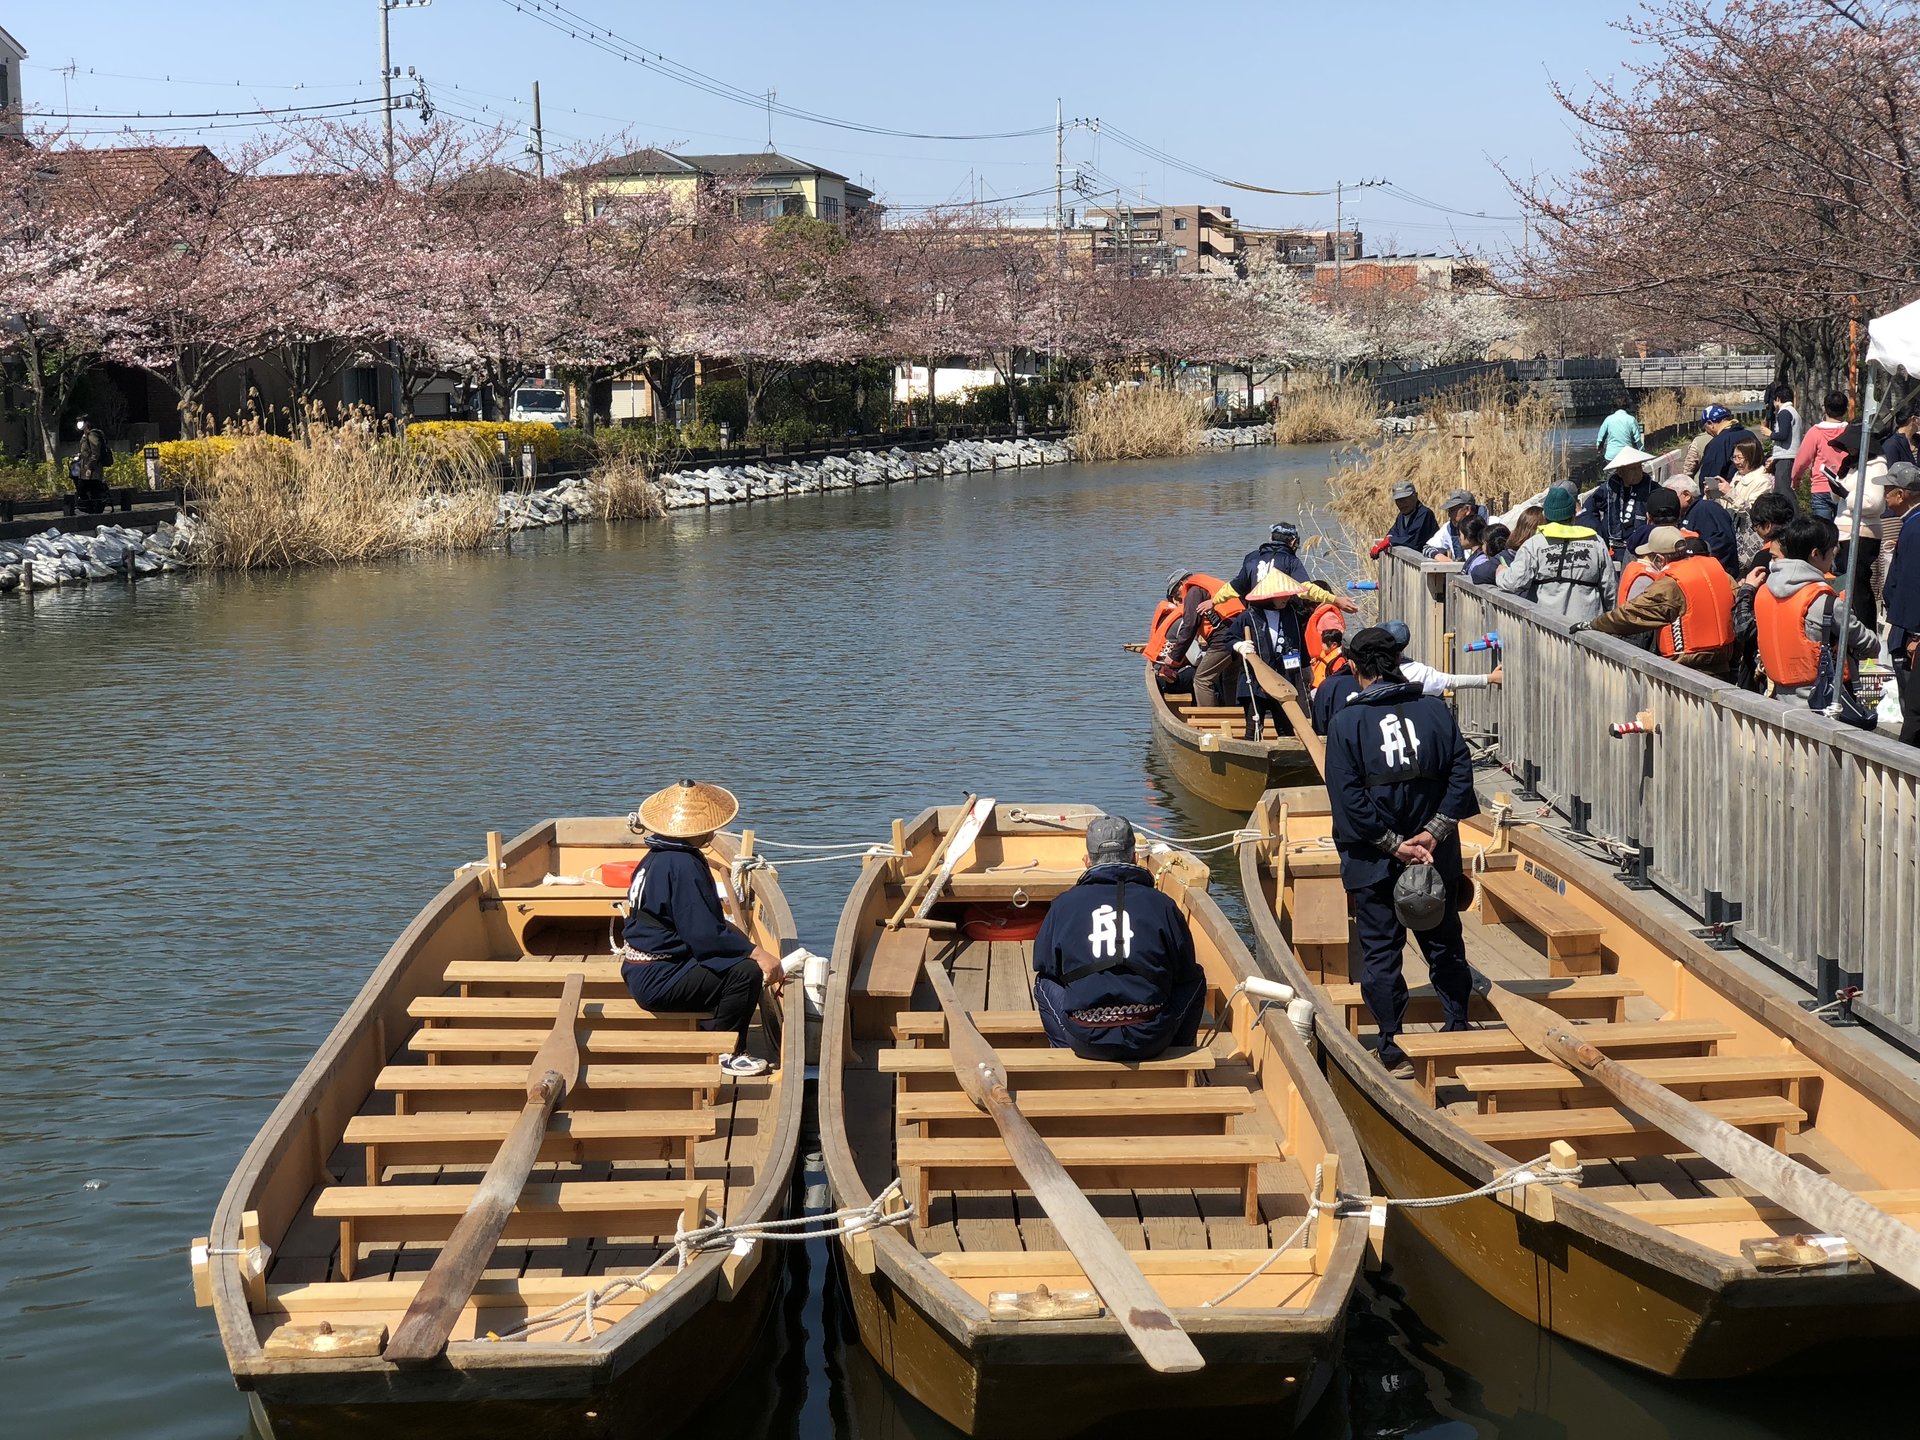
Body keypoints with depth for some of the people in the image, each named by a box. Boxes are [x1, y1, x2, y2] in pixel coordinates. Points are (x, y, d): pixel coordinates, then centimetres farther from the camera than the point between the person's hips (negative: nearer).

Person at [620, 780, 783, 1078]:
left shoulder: (659, 857, 11)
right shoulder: (683, 865, -21)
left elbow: (701, 923, 19)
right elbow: (704, 936, -25)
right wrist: (757, 953, -18)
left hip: (644, 973, 11)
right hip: (656, 980, -11)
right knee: (747, 972, -21)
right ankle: (723, 1054, -5)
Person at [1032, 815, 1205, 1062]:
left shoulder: (1064, 904, 6)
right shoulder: (1162, 905, 5)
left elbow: (1044, 966, 18)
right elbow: (1185, 972, 14)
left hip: (1086, 1041, 1)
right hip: (1151, 1041, -1)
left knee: (1044, 983, 31)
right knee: (1195, 979, 28)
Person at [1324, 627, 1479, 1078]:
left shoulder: (1347, 722, -8)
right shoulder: (1434, 710, -1)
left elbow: (1348, 796, -13)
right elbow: (1461, 773, -6)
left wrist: (1393, 844, -10)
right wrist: (1433, 833, -7)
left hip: (1372, 860, -2)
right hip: (1437, 857, 2)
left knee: (1381, 952, 6)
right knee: (1445, 945, 16)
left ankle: (1394, 1049, 7)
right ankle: (1459, 1033, 23)